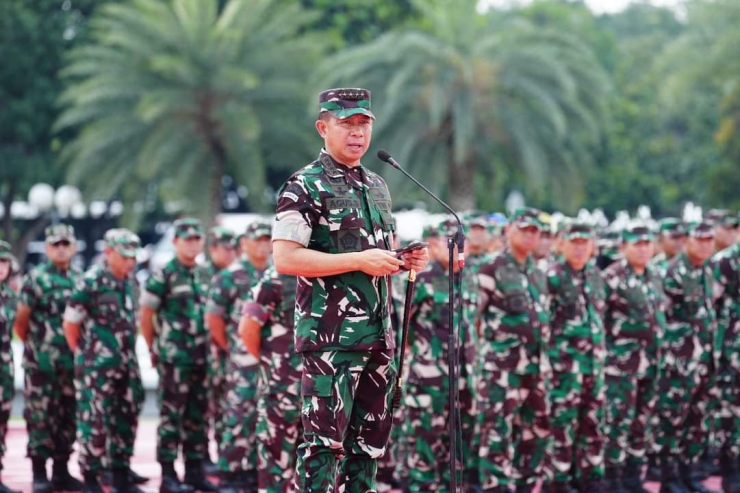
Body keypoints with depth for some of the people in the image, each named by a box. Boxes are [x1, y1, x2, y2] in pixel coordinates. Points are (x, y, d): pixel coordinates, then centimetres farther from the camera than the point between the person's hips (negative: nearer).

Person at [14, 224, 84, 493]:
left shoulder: (80, 279, 10)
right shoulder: (36, 278, -5)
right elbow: (20, 321, -2)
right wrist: (34, 346, 6)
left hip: (72, 362, 5)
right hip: (41, 362, -5)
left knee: (67, 417, 9)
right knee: (40, 418, -3)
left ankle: (61, 471, 17)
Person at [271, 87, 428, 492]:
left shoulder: (377, 186, 17)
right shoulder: (304, 187, -7)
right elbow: (284, 259, -16)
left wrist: (406, 261, 4)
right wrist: (360, 261, -19)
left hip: (378, 334, 8)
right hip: (331, 337, -8)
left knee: (371, 438, 10)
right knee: (325, 440, -8)